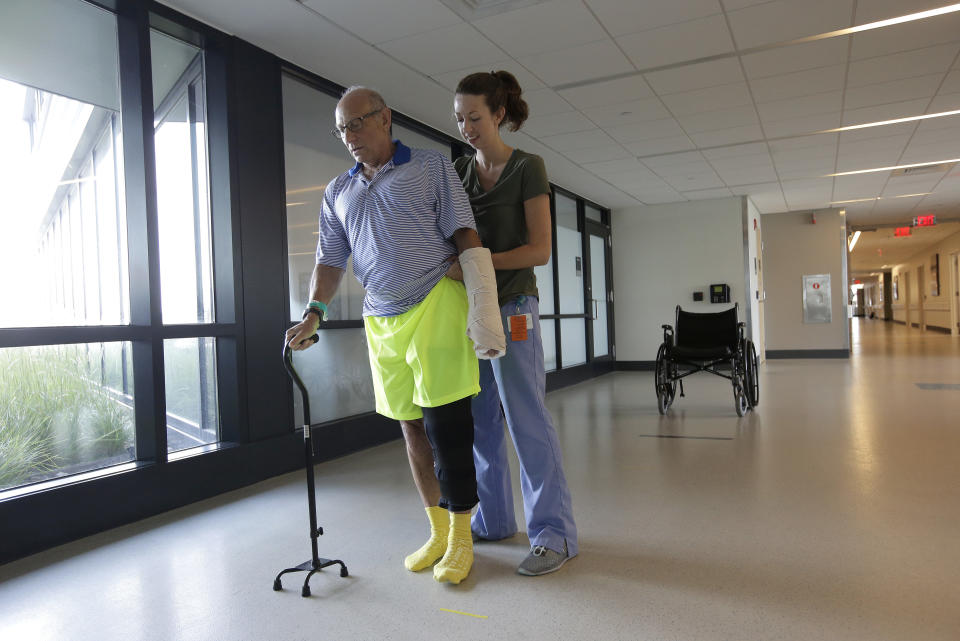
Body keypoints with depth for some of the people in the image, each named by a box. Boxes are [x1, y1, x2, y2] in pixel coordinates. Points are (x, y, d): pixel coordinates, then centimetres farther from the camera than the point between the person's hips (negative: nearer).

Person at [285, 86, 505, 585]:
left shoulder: (431, 168, 5)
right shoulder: (337, 193, 18)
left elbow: (466, 238, -2)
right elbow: (330, 260, 14)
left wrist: (484, 313, -11)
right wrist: (314, 312, -4)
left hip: (436, 306, -5)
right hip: (380, 319, 5)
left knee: (445, 423, -6)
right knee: (411, 428, 9)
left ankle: (461, 536, 10)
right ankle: (438, 533, 24)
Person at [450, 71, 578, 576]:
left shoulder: (527, 168, -4)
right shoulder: (458, 171, 13)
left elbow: (539, 250, -10)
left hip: (511, 306, -6)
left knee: (527, 419, -6)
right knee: (479, 420, 8)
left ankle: (554, 532, 3)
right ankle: (494, 519, 22)